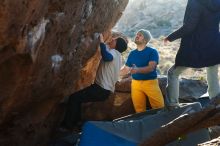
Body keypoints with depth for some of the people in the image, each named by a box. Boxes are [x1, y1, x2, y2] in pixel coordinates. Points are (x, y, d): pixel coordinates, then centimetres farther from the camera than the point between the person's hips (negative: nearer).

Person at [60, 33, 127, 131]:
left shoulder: (113, 52, -12)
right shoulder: (115, 54, 20)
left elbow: (106, 57, -36)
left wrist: (101, 41, -27)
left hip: (102, 90, -10)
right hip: (103, 88, 10)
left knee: (74, 97, -15)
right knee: (78, 96, 17)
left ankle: (67, 126, -9)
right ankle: (75, 123, 19)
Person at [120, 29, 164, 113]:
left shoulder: (152, 52, -2)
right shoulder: (132, 53, 12)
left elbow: (151, 68, -16)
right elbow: (126, 69, 18)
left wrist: (137, 70, -32)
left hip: (150, 82, -4)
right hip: (136, 83, 4)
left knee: (159, 108, -9)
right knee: (139, 110, 5)